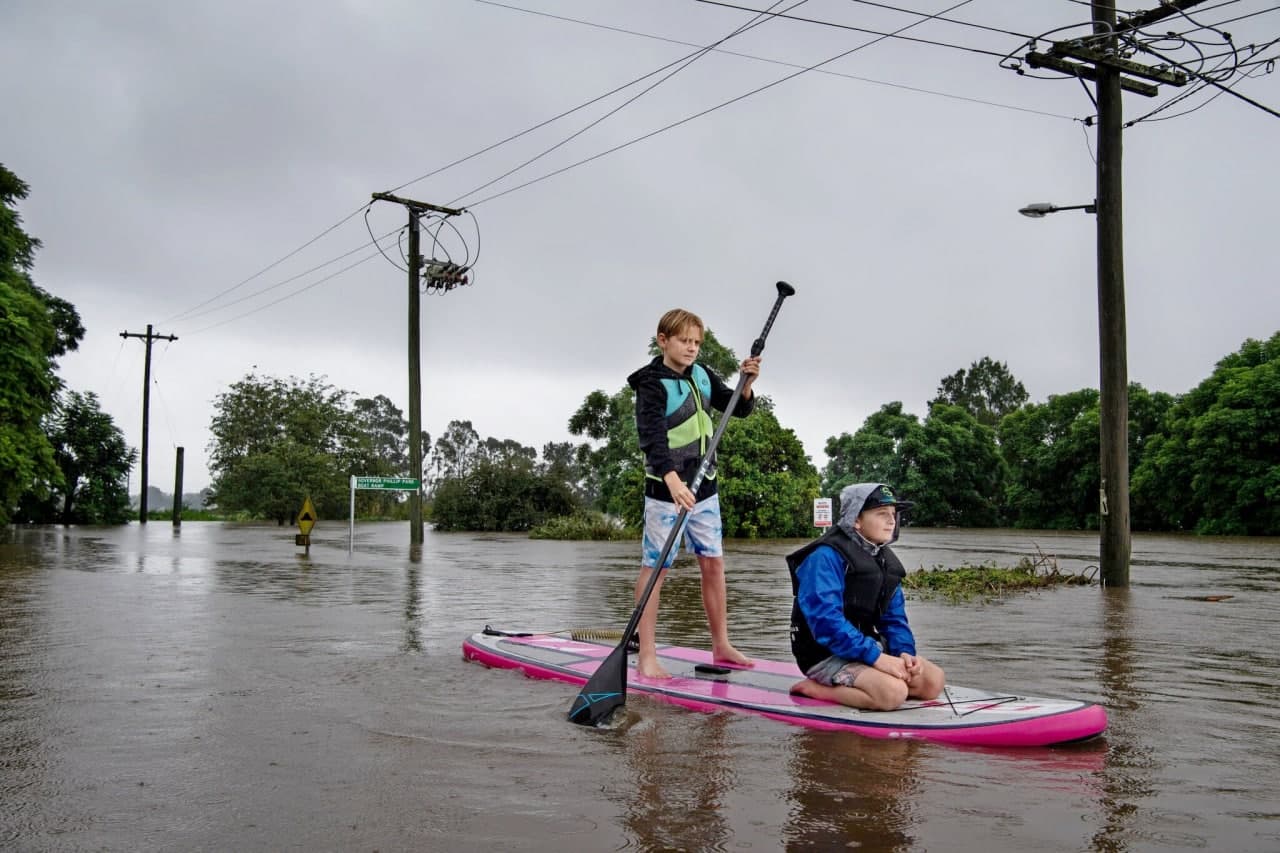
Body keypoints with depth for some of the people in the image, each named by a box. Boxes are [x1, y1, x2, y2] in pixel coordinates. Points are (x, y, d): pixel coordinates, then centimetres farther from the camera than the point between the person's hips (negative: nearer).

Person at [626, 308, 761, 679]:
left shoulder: (703, 376, 7)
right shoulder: (652, 384, -15)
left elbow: (738, 409, 10)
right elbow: (652, 436, -28)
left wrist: (746, 385, -11)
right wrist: (672, 480, -42)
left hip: (703, 486, 7)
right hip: (666, 489, -7)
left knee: (713, 562, 11)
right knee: (655, 566, -3)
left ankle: (721, 645, 22)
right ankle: (647, 656, 0)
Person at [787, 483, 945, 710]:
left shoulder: (884, 558, 10)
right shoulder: (826, 556, -18)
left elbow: (894, 617, 10)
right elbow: (826, 621, -27)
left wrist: (905, 652, -11)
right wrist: (876, 657, -29)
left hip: (866, 644, 9)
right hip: (826, 654, -9)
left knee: (934, 681, -2)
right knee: (893, 692, -29)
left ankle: (845, 686, 1)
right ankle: (815, 688, -11)